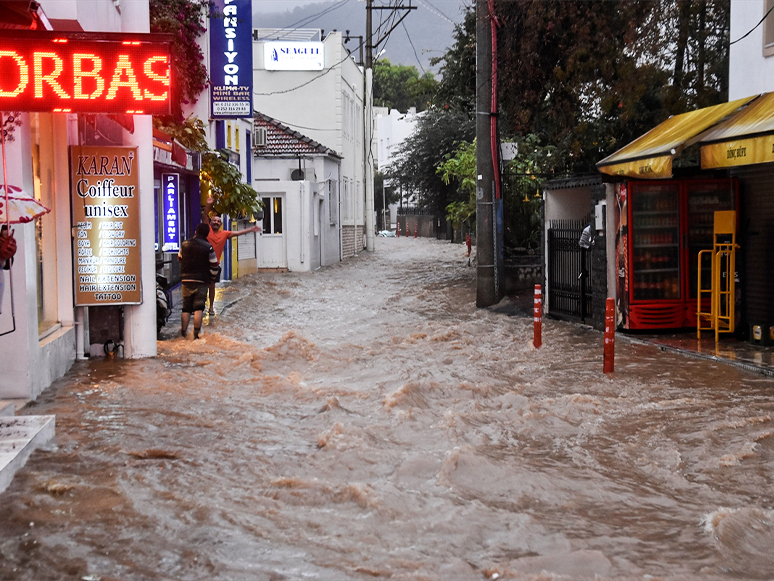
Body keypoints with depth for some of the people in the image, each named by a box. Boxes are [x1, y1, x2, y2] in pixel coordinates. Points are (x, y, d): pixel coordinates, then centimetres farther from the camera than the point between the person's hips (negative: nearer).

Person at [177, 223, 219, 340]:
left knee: (186, 308, 11)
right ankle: (197, 333, -7)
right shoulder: (208, 247, -6)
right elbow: (214, 266, -3)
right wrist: (211, 277, 13)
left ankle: (184, 332, 11)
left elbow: (180, 259, 22)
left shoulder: (184, 245, 7)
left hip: (186, 280, 3)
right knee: (199, 308, -3)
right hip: (201, 281, -3)